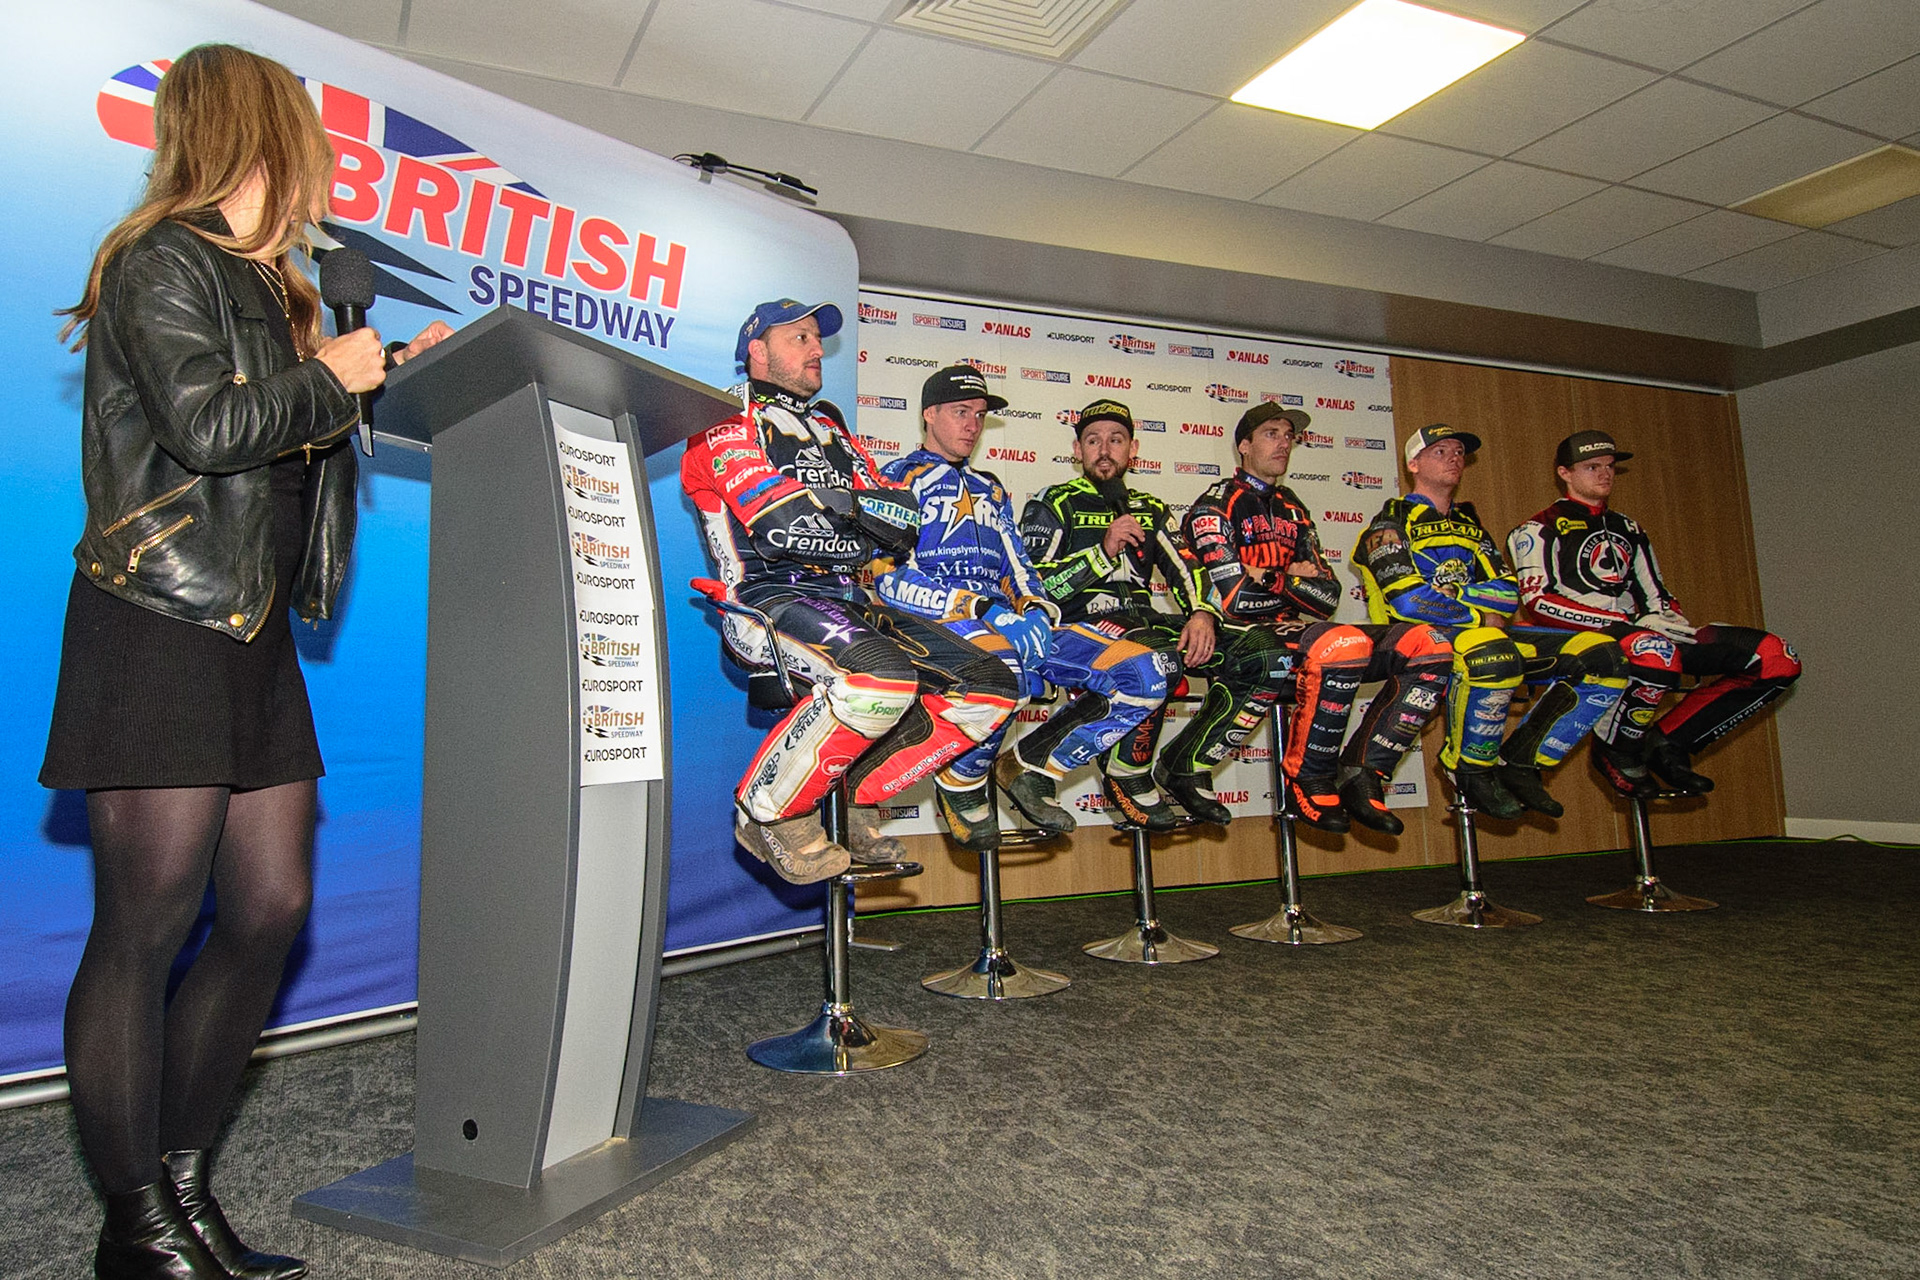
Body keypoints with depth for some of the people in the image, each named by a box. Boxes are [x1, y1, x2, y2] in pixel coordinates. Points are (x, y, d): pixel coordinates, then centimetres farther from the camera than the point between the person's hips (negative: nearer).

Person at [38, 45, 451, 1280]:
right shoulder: (160, 261, -3)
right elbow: (208, 426, -17)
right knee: (147, 928, -3)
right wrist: (332, 380, -4)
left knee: (272, 911, 6)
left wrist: (389, 372, 17)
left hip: (253, 639, 9)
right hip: (158, 633, -8)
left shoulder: (272, 287, 21)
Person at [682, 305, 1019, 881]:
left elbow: (906, 522, 12)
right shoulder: (727, 428, 6)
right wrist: (864, 537, 1)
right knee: (881, 679, -37)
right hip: (771, 597, -7)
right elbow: (785, 526, -13)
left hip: (849, 603, 7)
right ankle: (770, 813, -14)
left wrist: (836, 501, -5)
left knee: (991, 689, -6)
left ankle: (856, 798, 4)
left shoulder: (831, 431, 26)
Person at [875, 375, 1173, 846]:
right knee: (1000, 672, -43)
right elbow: (889, 577, -7)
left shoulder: (990, 489, 30)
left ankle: (1029, 767, 2)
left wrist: (1033, 608, -2)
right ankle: (961, 786, -12)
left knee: (1147, 673, -11)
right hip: (934, 621, -6)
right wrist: (979, 607, -19)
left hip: (1006, 622, 6)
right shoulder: (897, 479, 8)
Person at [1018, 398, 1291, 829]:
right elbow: (1032, 588, -6)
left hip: (1144, 621, 6)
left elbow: (1185, 570, 8)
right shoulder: (1053, 505, 7)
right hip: (1080, 624, -5)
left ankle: (1187, 765, -3)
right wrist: (1102, 551, -14)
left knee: (1271, 654, -13)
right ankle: (1126, 775, -15)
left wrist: (1202, 614, -13)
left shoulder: (1151, 510, 22)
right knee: (1157, 658, -40)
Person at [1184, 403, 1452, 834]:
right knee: (1345, 645, -38)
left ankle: (1362, 774, -13)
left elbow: (1328, 596, 15)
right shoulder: (1217, 505, 1)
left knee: (1429, 646, -12)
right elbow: (1233, 600, -13)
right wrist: (1294, 581, 2)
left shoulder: (1292, 508, 24)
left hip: (1295, 632, 7)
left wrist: (1270, 580, -3)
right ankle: (1307, 779, -18)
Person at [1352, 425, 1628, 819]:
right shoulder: (1392, 523, 5)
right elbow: (1407, 601, -12)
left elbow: (1507, 593, 12)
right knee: (1494, 653, -41)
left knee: (1606, 657, -9)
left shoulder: (1469, 525, 27)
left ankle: (1521, 761, -4)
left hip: (1485, 634, 7)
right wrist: (1480, 614, -6)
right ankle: (1471, 768, -18)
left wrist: (1450, 595, -8)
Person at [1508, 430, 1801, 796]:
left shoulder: (1627, 530, 26)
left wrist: (1670, 620, 0)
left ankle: (1668, 742, -5)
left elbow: (1655, 596, 26)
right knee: (1655, 650, -42)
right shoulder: (1542, 529, 3)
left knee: (1778, 658, -7)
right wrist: (1622, 622, -19)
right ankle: (1615, 750, -16)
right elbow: (1537, 602, -11)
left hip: (1639, 633, 7)